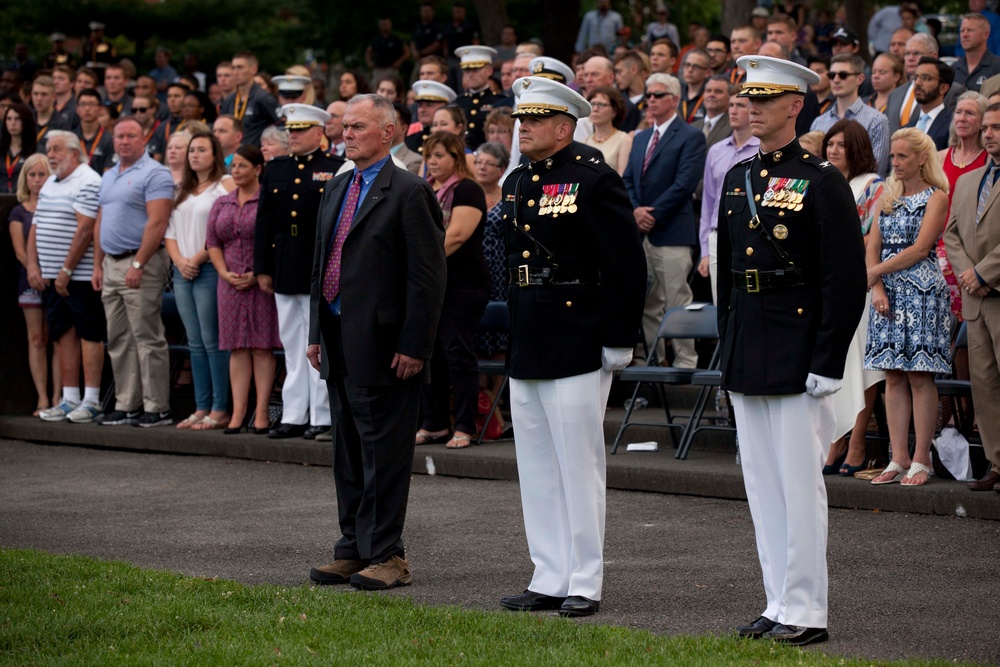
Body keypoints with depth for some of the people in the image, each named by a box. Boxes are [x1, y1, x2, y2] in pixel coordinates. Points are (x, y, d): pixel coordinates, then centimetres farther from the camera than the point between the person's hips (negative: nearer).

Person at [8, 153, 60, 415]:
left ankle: (57, 397, -4)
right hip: (31, 282, 1)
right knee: (36, 339, 0)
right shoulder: (19, 212, 10)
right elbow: (20, 251, 2)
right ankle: (42, 399, 0)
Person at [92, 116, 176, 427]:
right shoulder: (108, 177, 19)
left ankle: (157, 408, -5)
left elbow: (157, 222, -17)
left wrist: (138, 264, -21)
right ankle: (126, 405, 13)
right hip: (112, 264, 9)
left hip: (142, 263, -9)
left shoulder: (154, 174, -9)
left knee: (147, 337, -8)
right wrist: (98, 266, 15)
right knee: (118, 340, 9)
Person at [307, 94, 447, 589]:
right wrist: (317, 335, 15)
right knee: (349, 451, 13)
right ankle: (354, 549, 20)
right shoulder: (336, 190, 16)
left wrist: (414, 346, -17)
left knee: (383, 452, -4)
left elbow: (428, 275, -13)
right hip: (339, 341, 8)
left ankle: (386, 555, 1)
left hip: (382, 344, -8)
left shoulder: (409, 192, -9)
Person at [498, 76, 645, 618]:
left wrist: (618, 343, -13)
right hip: (525, 349, 8)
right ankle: (550, 579, 18)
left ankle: (585, 585, 4)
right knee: (536, 470, 11)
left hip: (577, 349, -8)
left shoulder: (594, 180, -10)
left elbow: (628, 268, -12)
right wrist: (509, 336, 17)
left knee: (579, 466, -3)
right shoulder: (517, 183, 14)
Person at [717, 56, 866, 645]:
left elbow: (848, 281, -11)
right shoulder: (738, 178, 13)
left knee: (800, 485, -5)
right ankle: (780, 605, 17)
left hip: (797, 356, -7)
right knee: (762, 486, 10)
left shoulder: (822, 181, -9)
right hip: (746, 362, 8)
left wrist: (828, 364, -15)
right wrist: (729, 348, 15)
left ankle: (806, 612, 1)